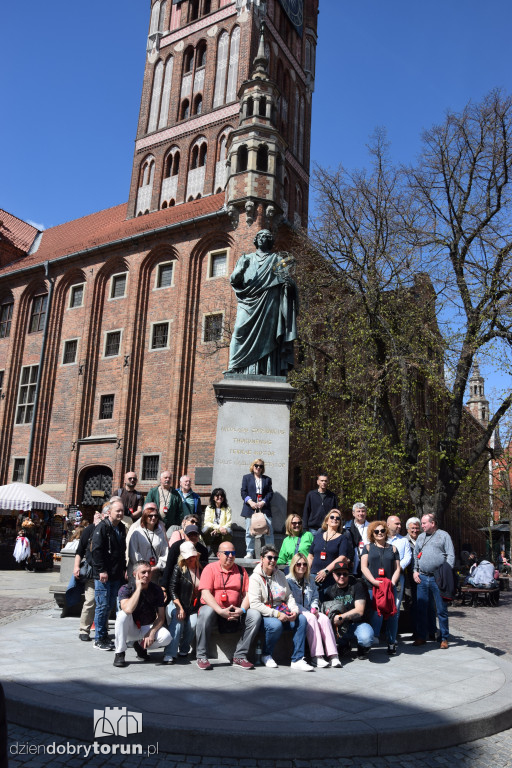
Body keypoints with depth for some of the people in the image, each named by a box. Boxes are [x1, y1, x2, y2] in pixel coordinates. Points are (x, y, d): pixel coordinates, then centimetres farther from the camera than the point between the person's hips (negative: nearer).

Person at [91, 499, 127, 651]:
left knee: (110, 606, 12)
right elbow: (96, 550, -15)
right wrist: (101, 570, -18)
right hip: (103, 575, -7)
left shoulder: (121, 528, 13)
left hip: (116, 575, 7)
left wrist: (123, 569, 16)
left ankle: (104, 636, 22)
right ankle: (99, 639, 7)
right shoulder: (102, 527, -11)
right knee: (103, 606, -3)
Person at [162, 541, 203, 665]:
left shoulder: (201, 568, 5)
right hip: (177, 604, -2)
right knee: (178, 622, -27)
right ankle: (170, 654, -28)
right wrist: (179, 608, -15)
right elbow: (172, 589, -6)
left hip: (193, 607, 2)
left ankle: (184, 650, 0)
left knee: (192, 624, -22)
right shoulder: (178, 568, -1)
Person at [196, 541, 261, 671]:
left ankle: (240, 656, -12)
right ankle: (202, 657, -20)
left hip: (235, 612, 4)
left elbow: (247, 594, 5)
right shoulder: (210, 568, -1)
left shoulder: (241, 571, 11)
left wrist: (242, 610, -16)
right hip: (214, 608, -3)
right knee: (206, 612, -36)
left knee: (255, 615, -19)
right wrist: (220, 611, -25)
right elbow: (205, 593, -13)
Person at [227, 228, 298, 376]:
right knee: (243, 334, -13)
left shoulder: (277, 260, 19)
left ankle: (267, 374, -18)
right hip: (248, 306, 1)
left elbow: (286, 280, 8)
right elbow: (233, 280, 12)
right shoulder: (246, 258, 23)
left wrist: (288, 282, -17)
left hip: (268, 307, -1)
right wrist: (240, 269, -9)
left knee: (266, 337, -12)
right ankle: (237, 371, -18)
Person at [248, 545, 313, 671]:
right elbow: (254, 604, -16)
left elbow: (289, 596, 17)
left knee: (301, 619, -19)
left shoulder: (280, 575, 16)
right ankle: (266, 656, -7)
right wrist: (276, 614, -20)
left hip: (281, 611, 6)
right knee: (276, 625, -35)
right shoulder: (255, 578, -5)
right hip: (264, 614, -6)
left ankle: (297, 659, -15)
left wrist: (294, 611, -5)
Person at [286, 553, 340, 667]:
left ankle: (333, 655, -29)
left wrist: (314, 608, -1)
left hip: (309, 612, 5)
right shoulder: (288, 580, -1)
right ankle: (317, 657, -36)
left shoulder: (310, 580, 19)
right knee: (311, 619, -33)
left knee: (324, 618, -23)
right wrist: (307, 612, -16)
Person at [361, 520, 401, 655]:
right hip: (371, 587, -1)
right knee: (376, 612, -12)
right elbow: (364, 567, 2)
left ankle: (392, 643, 8)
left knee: (392, 613, -2)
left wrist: (392, 582, -5)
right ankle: (373, 637, -1)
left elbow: (397, 568, 12)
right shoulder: (368, 548, 11)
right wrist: (375, 582, -11)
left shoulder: (392, 548, 16)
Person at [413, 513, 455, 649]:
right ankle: (422, 636, 16)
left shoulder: (443, 535, 2)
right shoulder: (421, 537, 17)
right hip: (422, 577, 5)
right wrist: (415, 571, 9)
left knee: (441, 610, 2)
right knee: (422, 609, 7)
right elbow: (415, 555, 21)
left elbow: (451, 555, -3)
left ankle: (444, 638, 12)